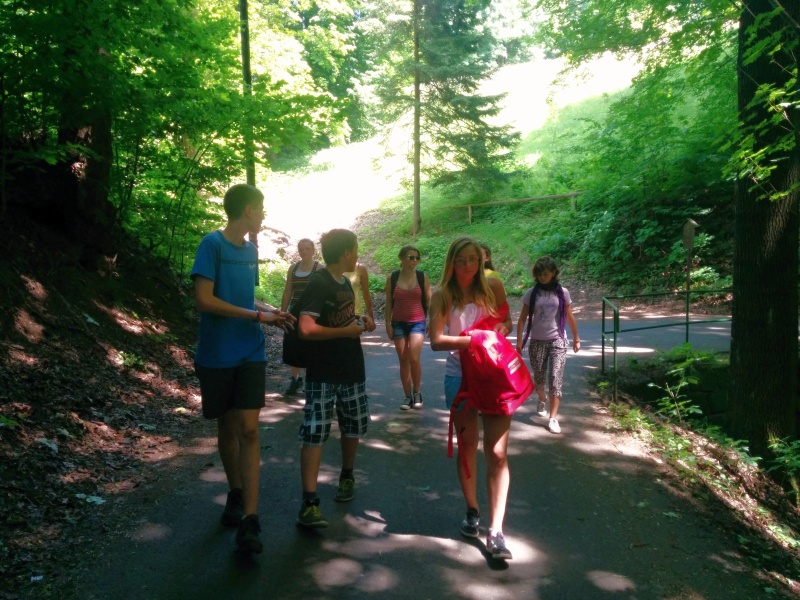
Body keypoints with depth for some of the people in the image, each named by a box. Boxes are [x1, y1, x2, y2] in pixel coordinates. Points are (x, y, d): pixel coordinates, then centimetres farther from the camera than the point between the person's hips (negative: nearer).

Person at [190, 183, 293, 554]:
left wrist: (269, 311, 1)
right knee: (226, 427, 12)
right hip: (216, 355, -3)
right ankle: (236, 494, 34)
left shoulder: (251, 250, 9)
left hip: (250, 354, 4)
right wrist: (257, 315, -15)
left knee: (248, 429, -6)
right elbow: (204, 300, -17)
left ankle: (249, 519, -4)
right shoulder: (212, 244, -9)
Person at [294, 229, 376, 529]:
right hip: (323, 375, -8)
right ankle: (309, 503, -7)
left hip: (352, 370, 8)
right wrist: (347, 331, -18)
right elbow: (307, 328, -28)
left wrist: (360, 320, 3)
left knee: (353, 428, 17)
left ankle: (347, 476, 39)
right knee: (314, 434, -8)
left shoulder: (345, 282, 10)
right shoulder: (318, 283, -16)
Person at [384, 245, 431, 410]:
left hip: (417, 322, -1)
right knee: (403, 360, 5)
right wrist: (388, 324, 0)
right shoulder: (392, 278, -1)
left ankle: (417, 393, 8)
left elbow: (429, 301, 2)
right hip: (398, 323, 1)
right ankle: (408, 397, 13)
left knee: (414, 358, -13)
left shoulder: (423, 277, -1)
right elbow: (389, 302, 4)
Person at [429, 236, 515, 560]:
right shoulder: (442, 296, -6)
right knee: (467, 446, 14)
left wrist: (496, 333, -15)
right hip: (459, 376, 0)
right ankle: (472, 512, 32)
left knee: (497, 453, -5)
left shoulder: (493, 287, -3)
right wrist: (473, 339, -26)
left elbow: (506, 323, 8)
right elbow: (436, 340, -15)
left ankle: (496, 532, -2)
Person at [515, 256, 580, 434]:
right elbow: (523, 319, -1)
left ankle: (553, 418, -7)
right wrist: (519, 342, -6)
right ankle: (542, 401, 45)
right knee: (538, 377, 13)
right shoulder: (531, 293, -3)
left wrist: (576, 338, 14)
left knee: (555, 378, -10)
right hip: (537, 341, 1)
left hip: (557, 340, -1)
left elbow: (569, 317, 8)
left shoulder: (562, 292, -2)